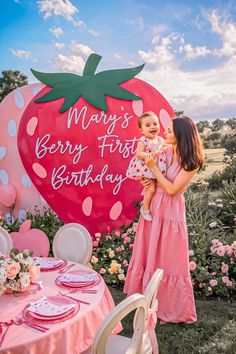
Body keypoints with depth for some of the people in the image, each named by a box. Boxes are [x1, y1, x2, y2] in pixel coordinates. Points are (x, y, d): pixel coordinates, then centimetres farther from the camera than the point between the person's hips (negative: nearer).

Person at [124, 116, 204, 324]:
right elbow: (142, 162, 14)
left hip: (170, 211, -6)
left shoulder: (191, 163, -14)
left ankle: (172, 307, 28)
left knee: (168, 258, 6)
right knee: (148, 253, 16)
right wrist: (146, 180, -6)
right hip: (153, 205, 6)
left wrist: (154, 168, -19)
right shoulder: (164, 150, 1)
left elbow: (172, 189, -18)